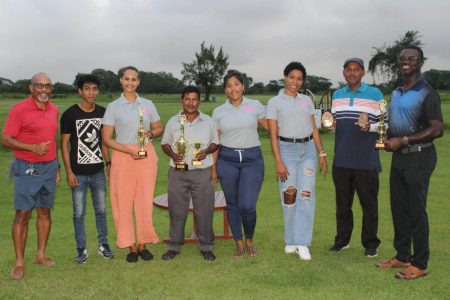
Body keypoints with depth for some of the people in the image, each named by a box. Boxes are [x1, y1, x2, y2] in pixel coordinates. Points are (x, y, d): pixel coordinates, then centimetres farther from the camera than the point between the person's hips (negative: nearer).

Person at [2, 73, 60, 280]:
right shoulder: (19, 109, -10)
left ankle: (41, 255, 22)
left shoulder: (54, 110, 8)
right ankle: (19, 262, 6)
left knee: (45, 212, 11)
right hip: (27, 169, -5)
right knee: (22, 214, -3)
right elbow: (6, 139, -12)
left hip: (49, 167, 6)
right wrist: (32, 148, -23)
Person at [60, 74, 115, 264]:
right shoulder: (70, 114, -7)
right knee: (79, 213, 5)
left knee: (101, 210, 11)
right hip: (79, 173, -3)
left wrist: (108, 163, 7)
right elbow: (64, 143, -6)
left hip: (98, 171, 3)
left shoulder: (102, 112, 4)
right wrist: (69, 171, -10)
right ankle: (81, 249, 17)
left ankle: (103, 245, 25)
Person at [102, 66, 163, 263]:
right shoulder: (113, 107, 2)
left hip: (147, 156, 2)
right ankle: (131, 246, 11)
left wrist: (151, 133, -7)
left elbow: (159, 128, 16)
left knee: (145, 201, 3)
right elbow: (106, 138, -1)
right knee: (123, 202, 0)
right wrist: (129, 151, -13)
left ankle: (143, 244, 14)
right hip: (122, 156, -1)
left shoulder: (148, 104, 9)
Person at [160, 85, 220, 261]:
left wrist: (207, 151, -10)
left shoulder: (208, 121, 5)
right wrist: (172, 154, -9)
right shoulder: (173, 122, 7)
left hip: (202, 172, -1)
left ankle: (206, 247, 15)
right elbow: (165, 143, 12)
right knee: (177, 210, 6)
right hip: (178, 172, 1)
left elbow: (215, 143, 10)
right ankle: (174, 246, 18)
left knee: (204, 210, 2)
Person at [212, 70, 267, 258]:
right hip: (227, 160, 2)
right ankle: (239, 243, 25)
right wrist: (213, 167, 6)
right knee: (232, 204, 7)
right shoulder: (218, 112, 7)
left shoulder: (255, 105, 4)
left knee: (247, 206, -9)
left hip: (252, 159, -1)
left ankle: (249, 240, 20)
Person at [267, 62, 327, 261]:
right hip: (287, 149, -3)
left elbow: (314, 129, 14)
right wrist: (278, 161, -11)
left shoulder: (307, 100, 13)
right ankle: (291, 240, 14)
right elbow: (273, 134, -3)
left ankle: (301, 242, 1)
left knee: (306, 195, -4)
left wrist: (322, 154, 8)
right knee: (289, 196, -2)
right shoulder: (275, 102, 2)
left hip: (308, 149, 3)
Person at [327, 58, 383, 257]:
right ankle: (342, 240, 26)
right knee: (342, 203, 13)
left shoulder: (375, 94, -1)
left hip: (366, 160, -4)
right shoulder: (337, 95, 12)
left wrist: (370, 127, -19)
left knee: (369, 203, 4)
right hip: (341, 160, 4)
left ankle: (370, 244, 16)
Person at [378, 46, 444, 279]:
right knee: (398, 208, 12)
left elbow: (437, 129, -16)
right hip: (399, 156, 8)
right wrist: (386, 140, 5)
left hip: (418, 157, -8)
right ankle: (402, 256, 24)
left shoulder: (427, 93, -10)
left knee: (416, 211, -3)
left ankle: (419, 264, 7)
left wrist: (403, 140, -18)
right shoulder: (396, 93, 14)